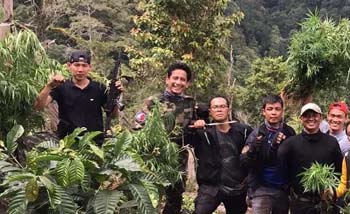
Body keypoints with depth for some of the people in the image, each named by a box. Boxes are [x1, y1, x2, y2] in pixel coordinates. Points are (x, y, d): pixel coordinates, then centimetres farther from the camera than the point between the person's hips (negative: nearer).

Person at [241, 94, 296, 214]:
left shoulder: (289, 132, 0)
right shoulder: (257, 134, -5)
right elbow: (245, 162, -10)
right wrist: (253, 149, -29)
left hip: (283, 189, 3)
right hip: (262, 188, -3)